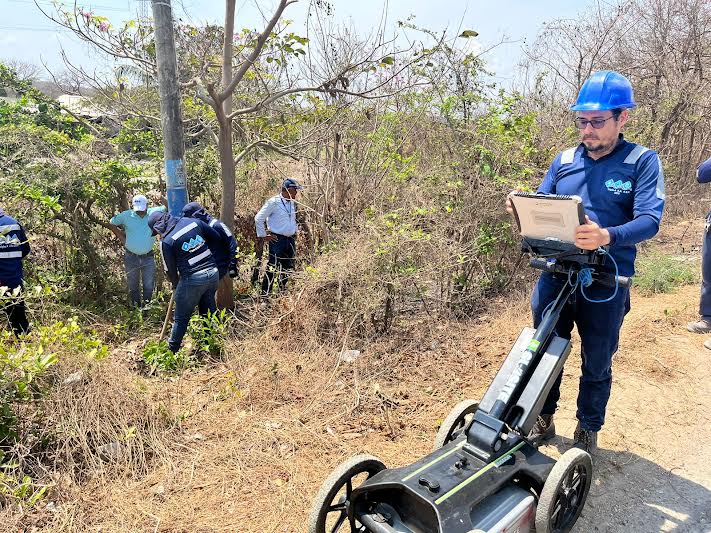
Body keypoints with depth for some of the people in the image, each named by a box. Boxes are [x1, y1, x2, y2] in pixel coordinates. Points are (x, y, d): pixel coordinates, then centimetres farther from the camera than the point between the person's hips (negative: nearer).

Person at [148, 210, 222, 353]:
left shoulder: (166, 241, -9)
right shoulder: (193, 222, 2)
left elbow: (170, 269, -1)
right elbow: (216, 238, 9)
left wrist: (176, 284, 19)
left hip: (192, 280, -5)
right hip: (213, 273, 6)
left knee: (181, 318, 11)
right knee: (210, 310, 22)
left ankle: (172, 350, 24)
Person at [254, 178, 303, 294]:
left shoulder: (292, 203, 13)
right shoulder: (273, 202, -10)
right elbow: (258, 218, -9)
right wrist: (263, 236, -8)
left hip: (291, 240, 7)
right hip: (277, 240, -7)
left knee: (288, 268, 11)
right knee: (272, 268, -7)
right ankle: (265, 293, 0)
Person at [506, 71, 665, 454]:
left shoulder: (642, 162, -4)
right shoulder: (564, 161, 8)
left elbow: (649, 220, -16)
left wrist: (606, 236, -36)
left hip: (605, 282, -3)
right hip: (555, 274, 4)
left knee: (597, 364, 13)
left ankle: (587, 431, 34)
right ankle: (543, 420, 36)